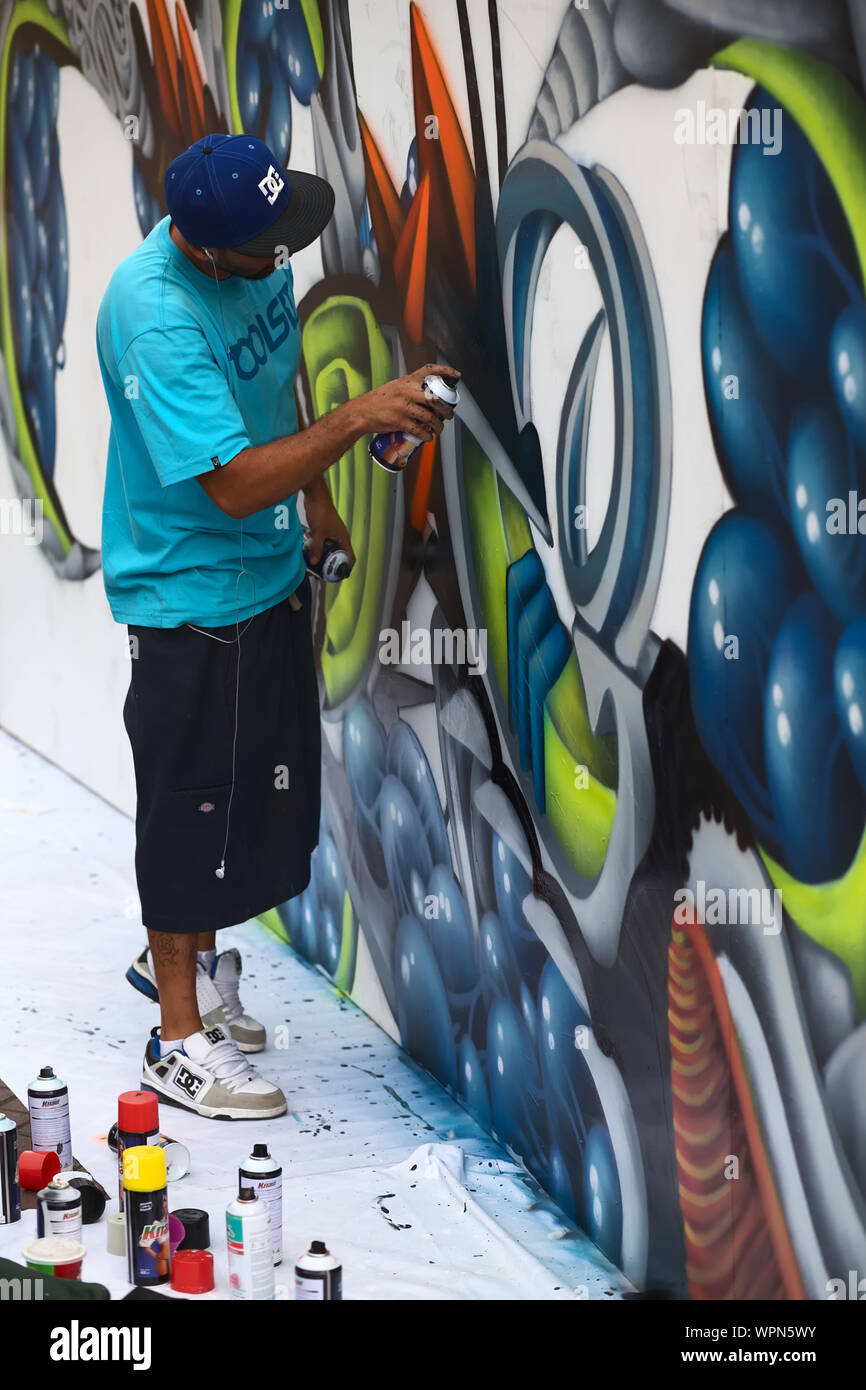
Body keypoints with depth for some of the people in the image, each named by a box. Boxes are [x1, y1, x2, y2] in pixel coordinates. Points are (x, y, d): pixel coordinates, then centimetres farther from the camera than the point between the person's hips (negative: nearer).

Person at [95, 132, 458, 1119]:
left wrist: (317, 500, 20)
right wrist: (360, 418, -35)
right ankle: (180, 1043, 17)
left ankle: (184, 957, 42)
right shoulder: (157, 317, -29)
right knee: (192, 805, 2)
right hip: (192, 594, -9)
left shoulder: (254, 257, -3)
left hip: (271, 570, 9)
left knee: (257, 787, 20)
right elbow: (234, 484, -32)